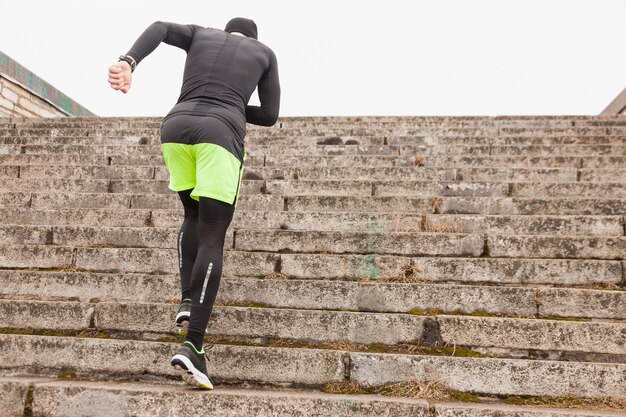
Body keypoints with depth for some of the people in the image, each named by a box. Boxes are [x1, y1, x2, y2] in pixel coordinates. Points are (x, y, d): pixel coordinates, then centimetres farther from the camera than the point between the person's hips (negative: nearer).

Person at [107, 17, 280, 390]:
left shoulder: (200, 34, 30)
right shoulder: (265, 53, 25)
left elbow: (158, 28, 9)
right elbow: (270, 115, 18)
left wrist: (128, 63, -7)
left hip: (176, 128, 3)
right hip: (220, 137, -3)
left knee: (195, 216, 25)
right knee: (212, 242, -6)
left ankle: (188, 300, 10)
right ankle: (193, 347, -19)